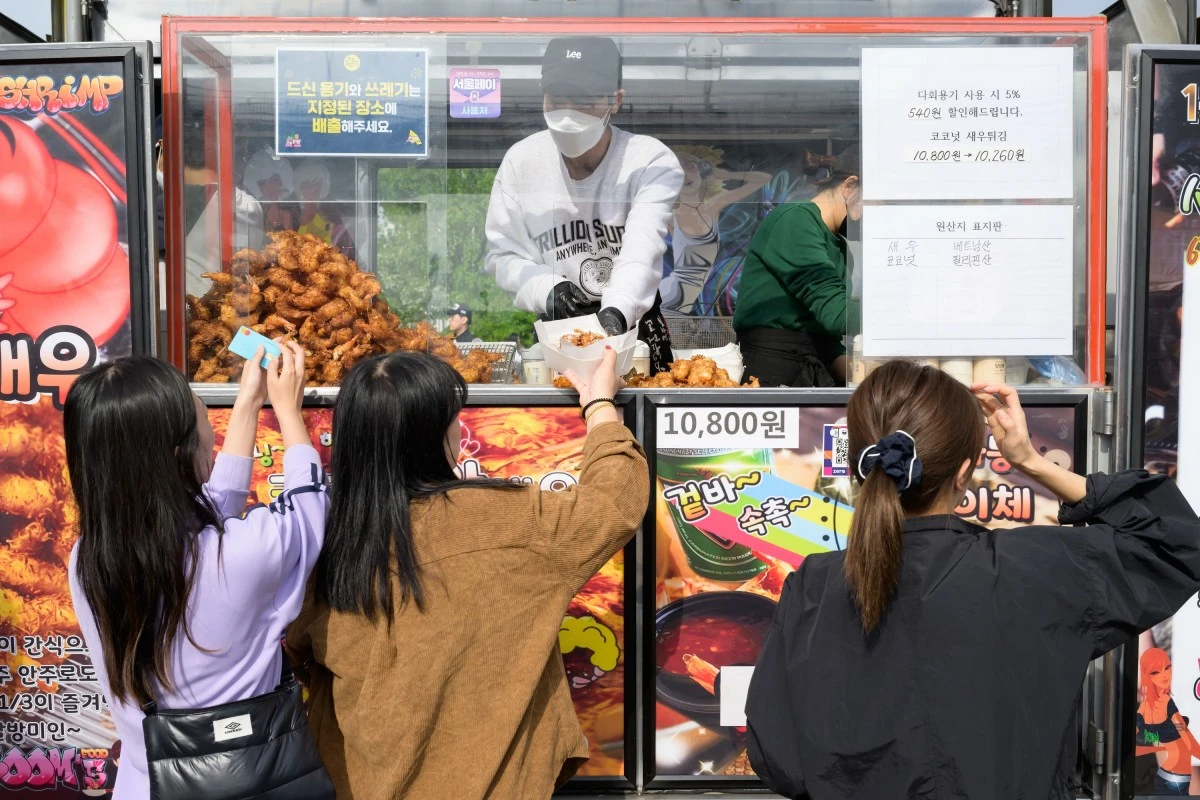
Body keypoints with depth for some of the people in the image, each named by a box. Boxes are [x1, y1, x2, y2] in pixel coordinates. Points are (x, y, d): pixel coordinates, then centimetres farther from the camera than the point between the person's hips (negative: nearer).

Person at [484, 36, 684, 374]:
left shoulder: (653, 162, -12)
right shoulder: (521, 160, -3)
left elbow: (642, 251, -27)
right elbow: (503, 254, 0)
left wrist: (616, 311, -46)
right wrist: (546, 288, -20)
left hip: (633, 327, -1)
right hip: (555, 333, 1)